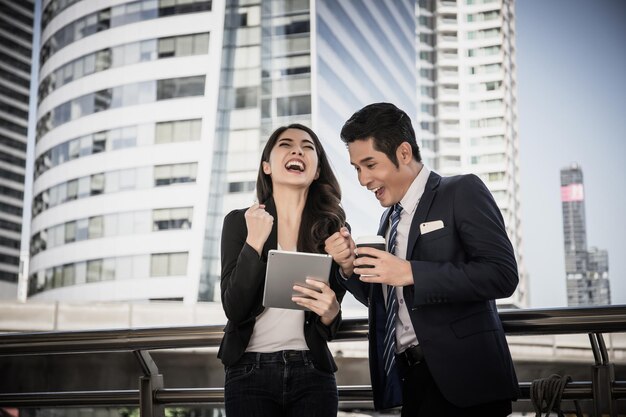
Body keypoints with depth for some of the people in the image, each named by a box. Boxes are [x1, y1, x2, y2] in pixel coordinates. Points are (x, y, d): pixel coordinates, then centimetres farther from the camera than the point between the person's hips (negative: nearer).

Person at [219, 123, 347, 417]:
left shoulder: (334, 228, 2)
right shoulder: (240, 221, -1)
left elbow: (329, 328, 4)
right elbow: (234, 309, -9)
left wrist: (330, 312, -18)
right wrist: (255, 242, -18)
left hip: (313, 374, 2)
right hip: (251, 372, -1)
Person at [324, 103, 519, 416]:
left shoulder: (462, 192, -6)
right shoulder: (389, 218, 15)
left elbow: (502, 274, -17)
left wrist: (410, 273, -21)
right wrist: (350, 266, -1)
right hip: (412, 379, 7)